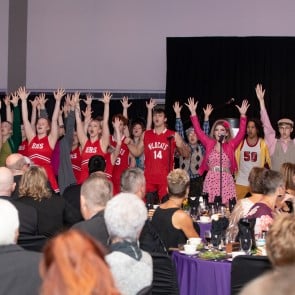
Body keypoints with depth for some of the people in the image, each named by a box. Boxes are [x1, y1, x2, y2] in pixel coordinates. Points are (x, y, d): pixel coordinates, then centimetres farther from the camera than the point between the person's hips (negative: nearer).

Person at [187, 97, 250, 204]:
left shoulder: (231, 145, 6)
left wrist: (243, 115, -13)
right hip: (211, 181, 1)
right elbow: (198, 130, 4)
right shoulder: (209, 144, 8)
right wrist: (193, 112, -2)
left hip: (226, 182, -1)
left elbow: (241, 133, -3)